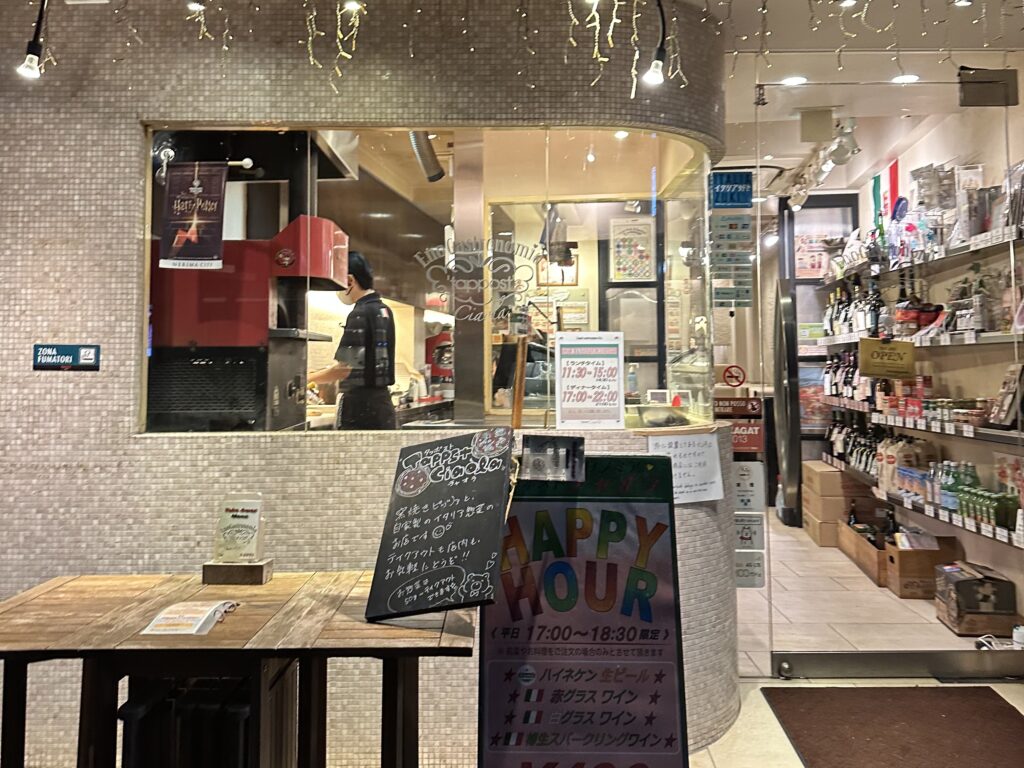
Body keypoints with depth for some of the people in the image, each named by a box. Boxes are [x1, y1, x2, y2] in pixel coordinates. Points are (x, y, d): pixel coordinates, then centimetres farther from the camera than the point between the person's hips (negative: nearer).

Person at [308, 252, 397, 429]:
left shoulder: (360, 314, -14)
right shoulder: (384, 310, 12)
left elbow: (343, 369, -18)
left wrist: (306, 379, -5)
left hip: (360, 402, -8)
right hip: (382, 400, 8)